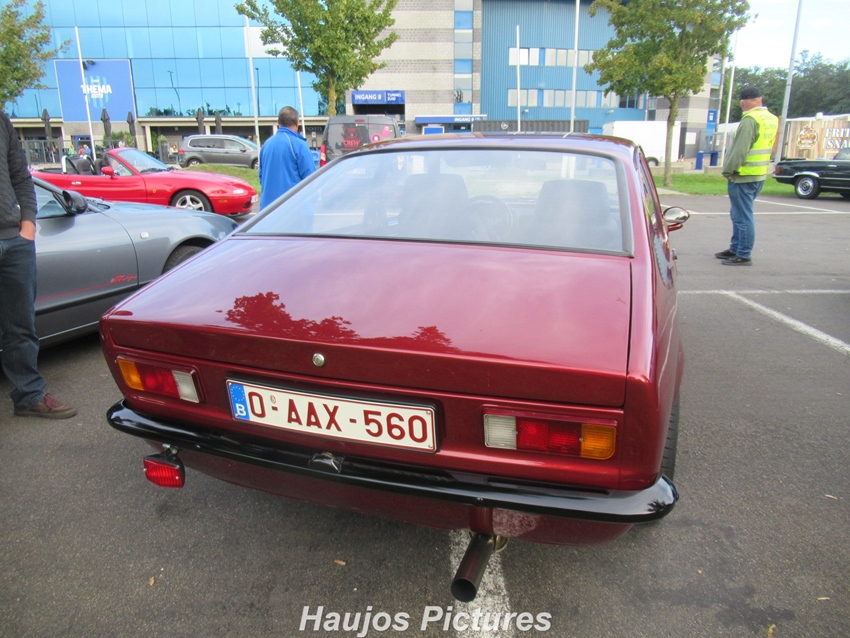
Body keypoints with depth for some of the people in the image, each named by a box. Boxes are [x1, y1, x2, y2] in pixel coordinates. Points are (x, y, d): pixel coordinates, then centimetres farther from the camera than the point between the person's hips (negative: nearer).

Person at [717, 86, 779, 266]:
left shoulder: (750, 120, -16)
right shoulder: (772, 119, 13)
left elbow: (740, 150, -20)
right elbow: (769, 148, 18)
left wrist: (728, 170, -10)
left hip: (743, 176, -9)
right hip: (760, 175, 9)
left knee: (743, 216, -5)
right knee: (739, 215, 19)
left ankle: (743, 255, -2)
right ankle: (735, 248, 28)